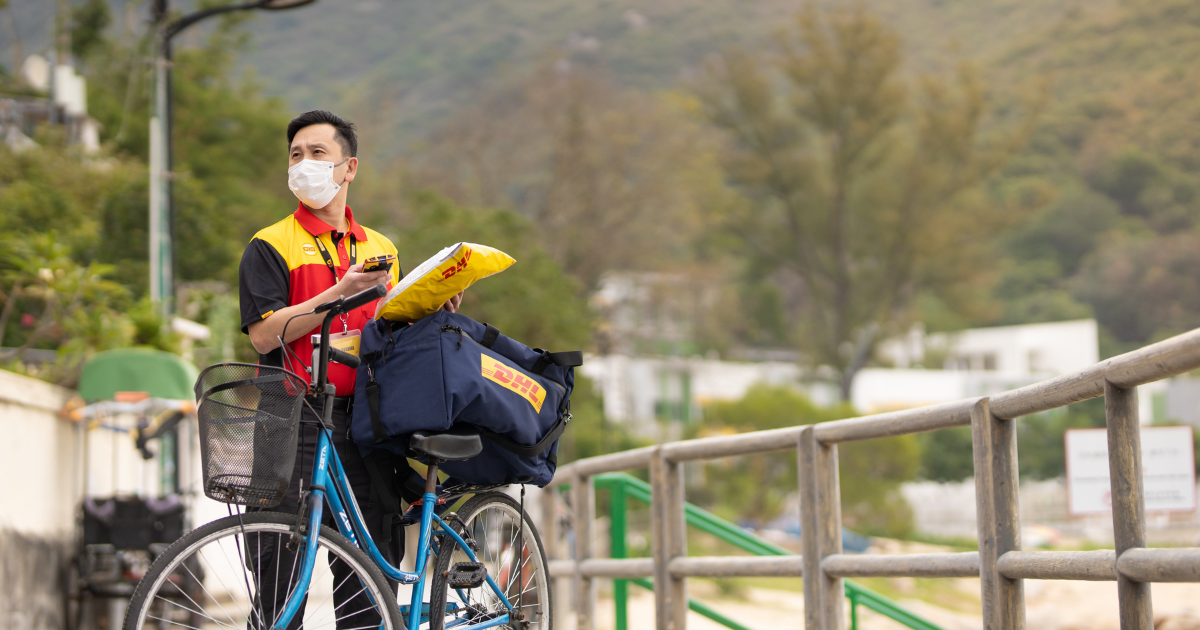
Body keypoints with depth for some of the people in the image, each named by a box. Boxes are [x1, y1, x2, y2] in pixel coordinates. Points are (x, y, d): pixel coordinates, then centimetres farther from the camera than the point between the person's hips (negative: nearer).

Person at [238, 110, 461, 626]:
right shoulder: (270, 246, 4)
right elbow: (265, 333, -8)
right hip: (294, 422, -4)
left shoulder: (381, 250, 18)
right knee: (284, 564, -7)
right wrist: (340, 295, -15)